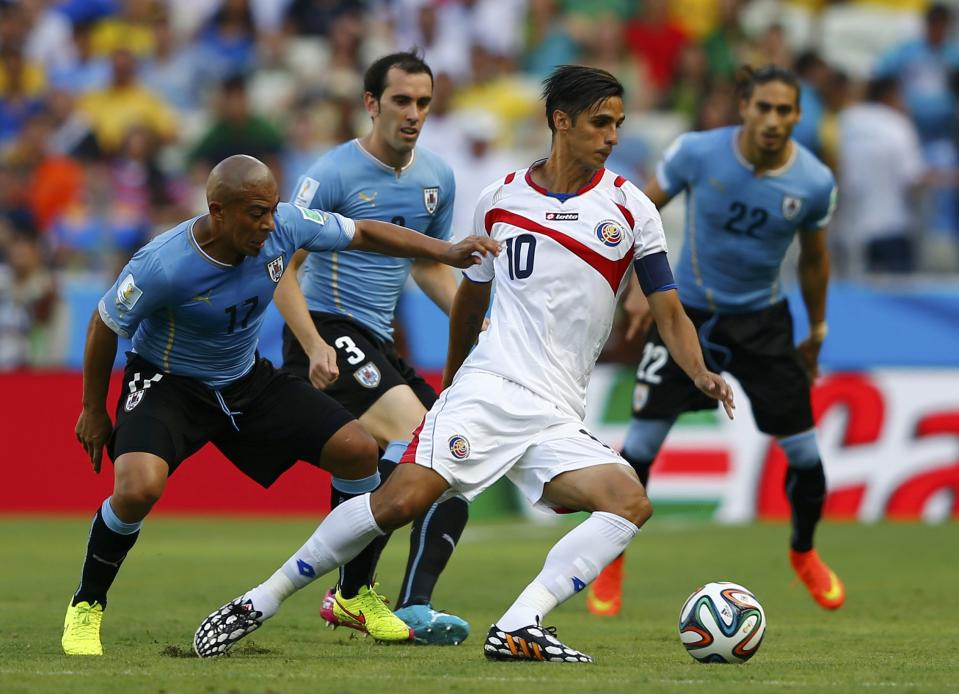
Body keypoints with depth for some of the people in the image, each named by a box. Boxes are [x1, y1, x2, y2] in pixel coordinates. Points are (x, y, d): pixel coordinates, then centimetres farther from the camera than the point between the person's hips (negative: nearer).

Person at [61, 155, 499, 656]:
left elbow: (363, 233, -2)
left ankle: (356, 595, 16)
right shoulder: (162, 267, -31)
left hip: (246, 381, 5)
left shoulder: (284, 227, -19)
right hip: (166, 384, -5)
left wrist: (448, 252, -8)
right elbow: (105, 326, -14)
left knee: (357, 450, -5)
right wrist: (93, 411, -3)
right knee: (139, 486, -33)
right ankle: (87, 606, -7)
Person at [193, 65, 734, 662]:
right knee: (402, 500, -21)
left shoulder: (630, 209, 5)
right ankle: (259, 603, -8)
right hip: (487, 388, -2)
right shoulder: (501, 199, 8)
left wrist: (700, 373, -13)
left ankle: (518, 629, -26)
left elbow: (669, 312, 5)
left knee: (632, 503, -24)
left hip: (557, 420, 2)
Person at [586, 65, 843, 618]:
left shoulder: (815, 182, -12)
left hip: (763, 320, 1)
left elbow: (814, 258, 6)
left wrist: (817, 331, 13)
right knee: (644, 437, -7)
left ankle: (805, 554, 26)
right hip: (688, 309, -1)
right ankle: (611, 564, 11)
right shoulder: (697, 153, -17)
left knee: (803, 446, -2)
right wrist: (641, 287, -6)